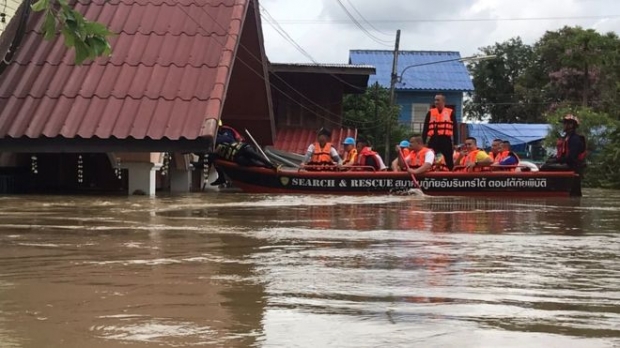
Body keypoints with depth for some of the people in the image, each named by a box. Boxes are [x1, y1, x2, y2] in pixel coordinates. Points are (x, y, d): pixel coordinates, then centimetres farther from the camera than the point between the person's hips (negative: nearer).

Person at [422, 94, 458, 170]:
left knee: (449, 162, 2)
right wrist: (423, 142, 5)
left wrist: (455, 143, -1)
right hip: (433, 140, 2)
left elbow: (455, 129, 5)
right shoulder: (430, 113, 10)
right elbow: (425, 129, 10)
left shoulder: (450, 113, 5)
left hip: (446, 140, -2)